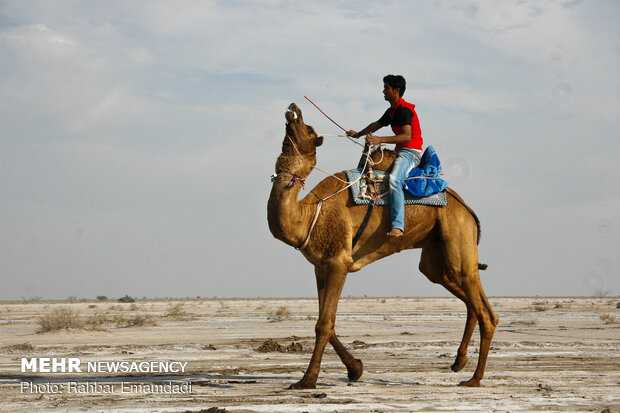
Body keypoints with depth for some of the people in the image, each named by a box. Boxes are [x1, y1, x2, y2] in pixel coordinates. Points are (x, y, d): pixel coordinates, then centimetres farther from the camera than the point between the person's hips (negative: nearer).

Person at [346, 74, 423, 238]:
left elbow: (407, 136, -25)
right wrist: (358, 134, 33)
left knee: (394, 179, -32)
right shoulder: (392, 111, 18)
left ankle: (398, 226, -43)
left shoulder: (404, 109, -13)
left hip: (410, 152, -11)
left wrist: (380, 139, -29)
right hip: (401, 152, 11)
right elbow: (376, 125, 37)